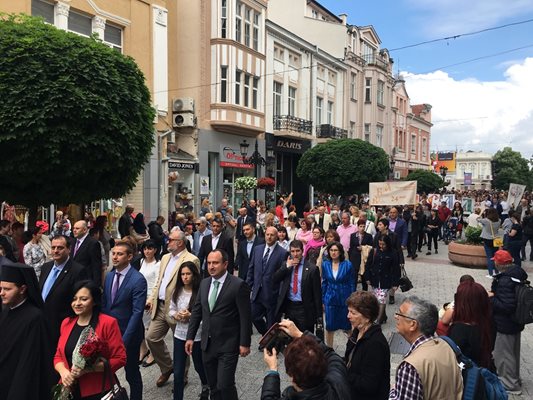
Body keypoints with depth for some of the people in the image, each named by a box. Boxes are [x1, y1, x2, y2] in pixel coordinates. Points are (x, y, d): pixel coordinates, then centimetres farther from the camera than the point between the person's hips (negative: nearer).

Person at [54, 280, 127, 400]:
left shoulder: (108, 323, -14)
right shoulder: (66, 323, 5)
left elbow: (120, 358, -14)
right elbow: (58, 356, 11)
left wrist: (89, 369, -22)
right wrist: (63, 372, -9)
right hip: (69, 390, 5)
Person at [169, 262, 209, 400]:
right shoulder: (177, 291, -1)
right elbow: (171, 309, 9)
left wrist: (191, 316, -24)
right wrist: (176, 315, -11)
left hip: (197, 336, -3)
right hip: (179, 335, 3)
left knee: (199, 366, 21)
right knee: (178, 372, 7)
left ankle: (206, 387, 51)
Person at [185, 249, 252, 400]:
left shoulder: (238, 285, -14)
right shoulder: (204, 283, 5)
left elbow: (245, 317, -12)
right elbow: (196, 311, 10)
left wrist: (245, 343, -11)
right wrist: (190, 337, 7)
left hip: (228, 345, -6)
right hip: (207, 344, 6)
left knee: (225, 385, -7)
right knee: (213, 386, 15)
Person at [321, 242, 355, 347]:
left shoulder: (347, 265, -10)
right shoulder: (325, 264, -3)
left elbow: (352, 284, -3)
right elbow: (324, 283, 4)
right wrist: (322, 300, 5)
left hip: (344, 299, -2)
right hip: (330, 299, 2)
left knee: (347, 326, 10)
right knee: (329, 326, 9)